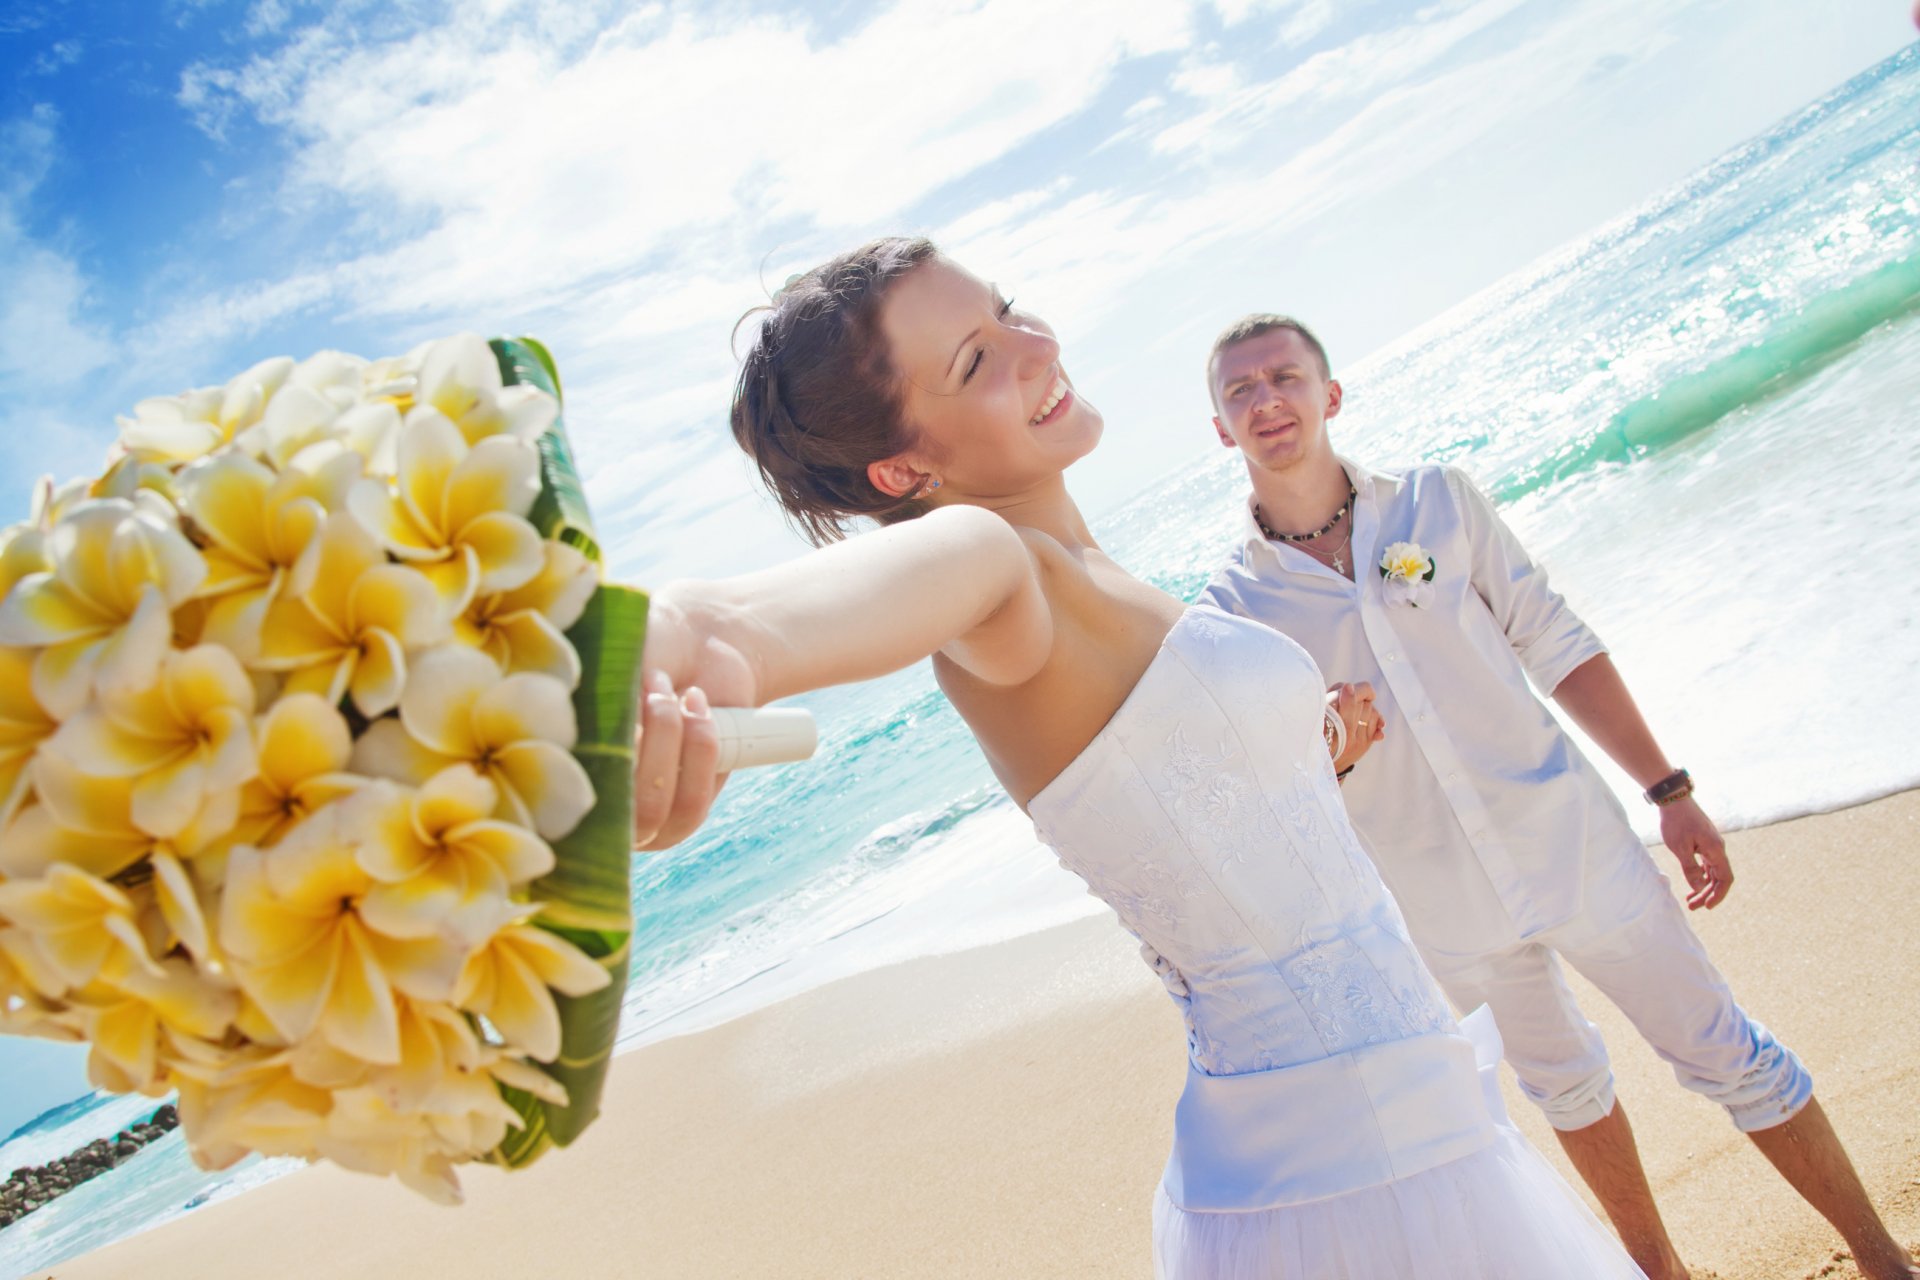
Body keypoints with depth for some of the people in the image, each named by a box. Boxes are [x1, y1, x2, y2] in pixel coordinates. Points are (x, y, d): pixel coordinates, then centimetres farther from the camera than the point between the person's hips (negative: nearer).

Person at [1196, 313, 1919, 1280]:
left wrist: (1670, 791, 1)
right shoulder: (1231, 608, -7)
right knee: (1564, 1086, 20)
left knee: (1724, 1055, 10)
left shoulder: (1435, 501, -4)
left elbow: (1557, 646, 0)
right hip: (1441, 904, 0)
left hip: (1564, 834, 0)